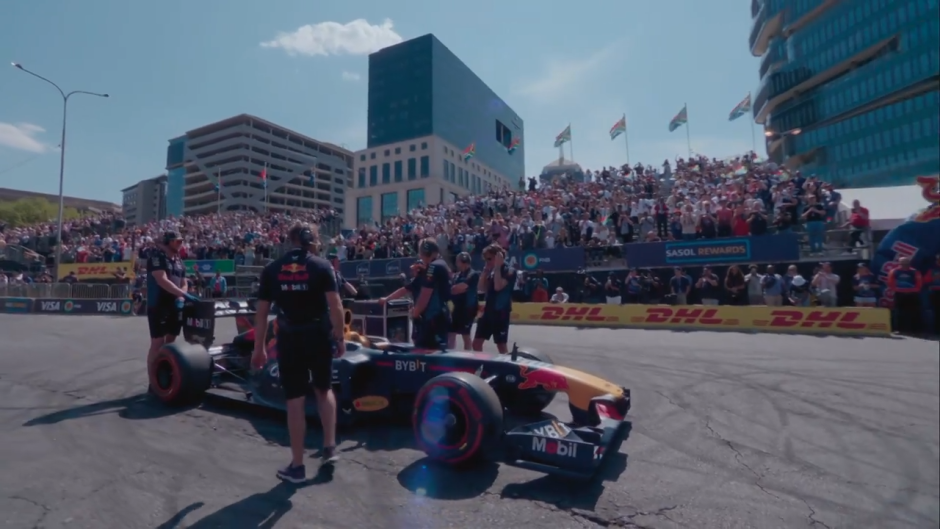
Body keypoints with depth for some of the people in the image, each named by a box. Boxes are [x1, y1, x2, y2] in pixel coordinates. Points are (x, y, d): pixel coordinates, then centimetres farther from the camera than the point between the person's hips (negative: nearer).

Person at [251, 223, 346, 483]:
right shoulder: (322, 266, -3)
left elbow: (261, 312, 3)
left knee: (294, 400, 8)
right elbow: (335, 306, -11)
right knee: (324, 390, 22)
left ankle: (297, 465, 18)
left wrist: (259, 348, 11)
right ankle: (329, 447, 21)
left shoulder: (271, 269, 3)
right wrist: (339, 338, -1)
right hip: (319, 336, 0)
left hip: (289, 339, 1)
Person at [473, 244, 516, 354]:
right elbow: (482, 288, 6)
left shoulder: (509, 271, -11)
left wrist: (497, 267, -17)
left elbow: (498, 286, -25)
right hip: (488, 311, 8)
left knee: (501, 345, 1)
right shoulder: (492, 272, 12)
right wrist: (486, 270, 2)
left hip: (501, 313, -8)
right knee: (477, 342, 10)